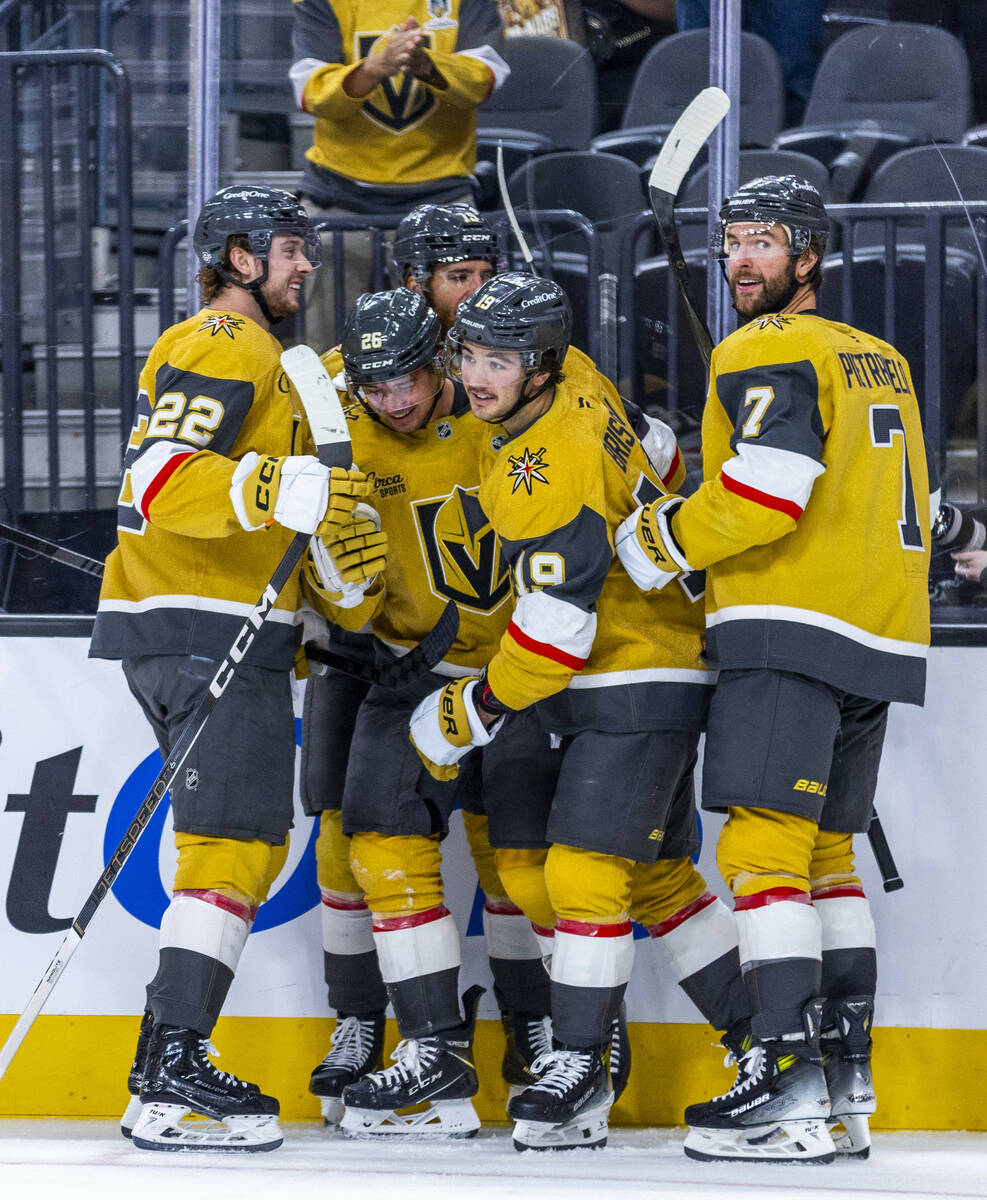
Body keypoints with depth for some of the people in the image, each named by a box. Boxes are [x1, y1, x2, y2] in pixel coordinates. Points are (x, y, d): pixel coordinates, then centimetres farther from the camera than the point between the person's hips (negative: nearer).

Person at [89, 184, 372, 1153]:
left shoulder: (239, 349, 25)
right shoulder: (225, 348, -10)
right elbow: (163, 479, -24)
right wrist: (280, 491, -36)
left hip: (208, 628, 11)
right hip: (212, 628, -11)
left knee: (250, 844, 14)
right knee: (233, 845, -16)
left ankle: (166, 1070, 15)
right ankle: (171, 1081, -23)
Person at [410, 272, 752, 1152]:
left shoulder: (548, 469, -25)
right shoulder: (578, 388, 3)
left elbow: (559, 624, -26)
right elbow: (651, 463, 23)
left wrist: (481, 707, -15)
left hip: (636, 686, -10)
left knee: (586, 869, -13)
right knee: (655, 876, 13)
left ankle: (579, 1072, -9)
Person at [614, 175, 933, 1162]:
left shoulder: (770, 355, -7)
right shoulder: (880, 362, 22)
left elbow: (765, 495, -19)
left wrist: (664, 539, -4)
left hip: (792, 632, -10)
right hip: (880, 641, 10)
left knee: (763, 846, -13)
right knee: (823, 850, 14)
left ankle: (789, 1087, -21)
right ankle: (845, 1088, 13)